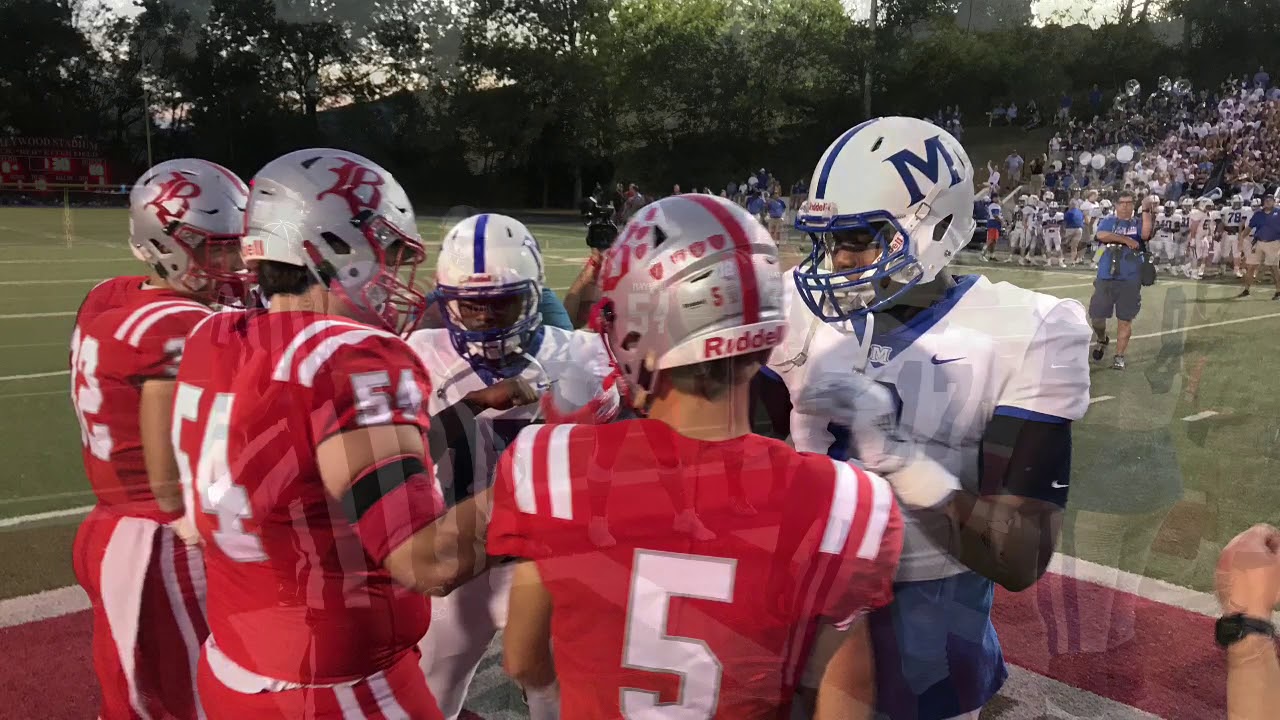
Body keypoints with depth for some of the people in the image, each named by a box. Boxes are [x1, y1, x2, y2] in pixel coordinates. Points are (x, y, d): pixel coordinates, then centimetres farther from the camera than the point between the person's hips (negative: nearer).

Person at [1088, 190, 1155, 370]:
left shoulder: (1138, 223, 9)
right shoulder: (1108, 221, 7)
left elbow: (1146, 234, -13)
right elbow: (1102, 235, -13)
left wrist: (1146, 211, -14)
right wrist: (1125, 239, -14)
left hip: (1130, 281, 0)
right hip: (1105, 278, 0)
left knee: (1125, 320, 2)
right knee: (1096, 316, 4)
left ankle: (1119, 356, 11)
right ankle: (1102, 340, 34)